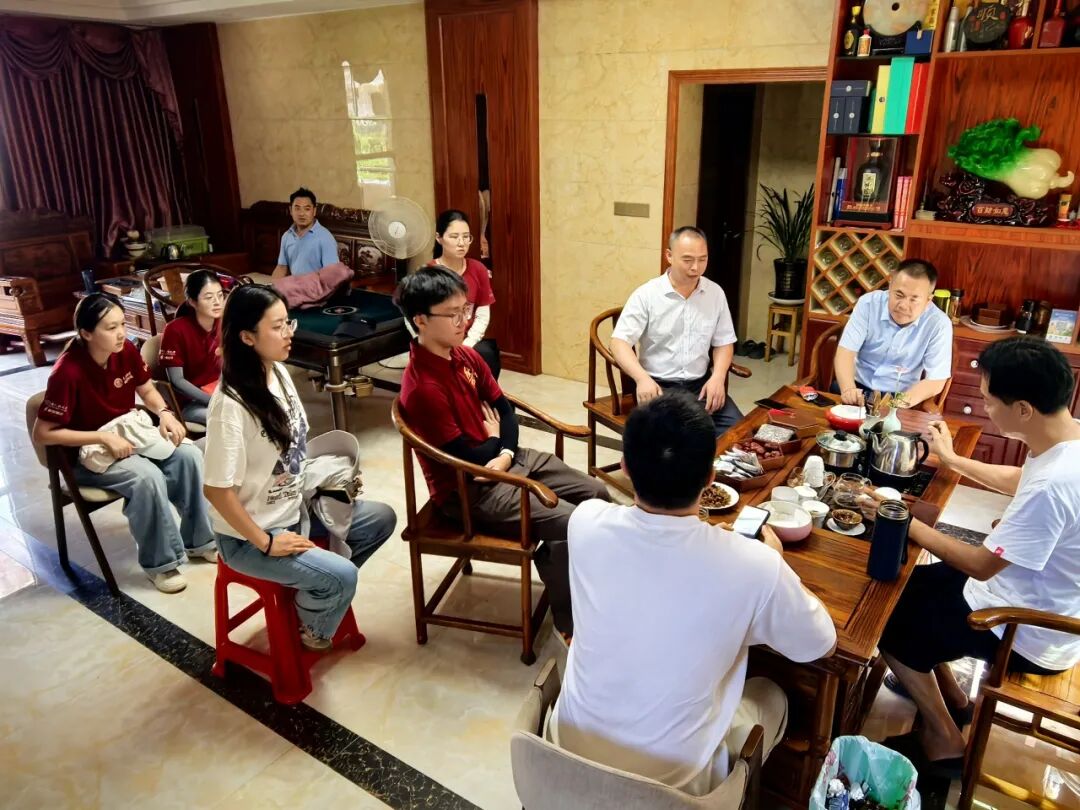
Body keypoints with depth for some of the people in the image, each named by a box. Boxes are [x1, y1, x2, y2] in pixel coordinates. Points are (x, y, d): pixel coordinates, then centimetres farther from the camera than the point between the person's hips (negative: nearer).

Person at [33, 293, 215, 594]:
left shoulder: (126, 350, -10)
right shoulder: (68, 372, -26)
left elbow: (147, 391, 8)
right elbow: (42, 433, -22)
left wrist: (165, 414, -13)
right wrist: (103, 437, -27)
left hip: (130, 437, 6)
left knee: (189, 455, -16)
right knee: (148, 477, -31)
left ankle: (198, 540, -1)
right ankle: (161, 562, -12)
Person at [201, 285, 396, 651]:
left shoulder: (278, 372, -3)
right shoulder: (231, 406, -29)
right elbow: (216, 489, -25)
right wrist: (266, 543, -20)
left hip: (294, 507, 9)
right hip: (248, 535, -8)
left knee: (381, 518, 8)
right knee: (342, 577, -21)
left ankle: (320, 590, 24)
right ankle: (308, 627, 14)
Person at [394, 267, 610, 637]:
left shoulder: (466, 356, 2)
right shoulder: (423, 387, -25)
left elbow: (504, 408, 8)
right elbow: (466, 459, -22)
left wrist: (506, 452, -12)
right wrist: (494, 439, -2)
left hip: (506, 458, 9)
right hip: (468, 488, -9)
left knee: (596, 494, 4)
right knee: (567, 522, -21)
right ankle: (568, 623, 1)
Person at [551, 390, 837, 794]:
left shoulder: (586, 522, -19)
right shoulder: (753, 565, -27)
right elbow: (821, 644, -5)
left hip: (571, 750, 3)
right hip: (673, 776, -2)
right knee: (771, 697, 26)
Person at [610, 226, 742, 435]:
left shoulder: (715, 293, 6)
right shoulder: (646, 295, -6)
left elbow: (723, 343, 12)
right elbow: (620, 342, -11)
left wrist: (718, 377, -7)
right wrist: (642, 378, -29)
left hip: (700, 384, 4)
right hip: (659, 386, -4)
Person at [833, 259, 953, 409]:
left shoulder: (940, 324, -10)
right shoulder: (868, 303, -8)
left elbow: (936, 381, -11)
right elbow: (846, 351, -11)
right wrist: (848, 389, -32)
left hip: (900, 397, 0)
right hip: (859, 387, 0)